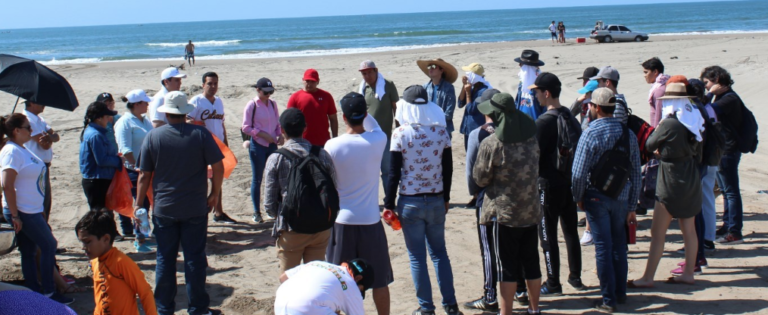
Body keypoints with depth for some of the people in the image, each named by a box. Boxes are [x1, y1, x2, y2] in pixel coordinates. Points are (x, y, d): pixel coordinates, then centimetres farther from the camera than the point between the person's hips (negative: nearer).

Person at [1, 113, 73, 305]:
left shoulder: (22, 149, 12)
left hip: (31, 210, 9)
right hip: (23, 212, -9)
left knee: (29, 252, 12)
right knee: (49, 245, -2)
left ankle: (34, 293, 19)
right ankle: (48, 293, 6)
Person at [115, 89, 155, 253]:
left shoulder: (145, 120, 13)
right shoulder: (125, 123, -13)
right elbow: (125, 149, -20)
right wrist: (135, 166, -26)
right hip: (133, 171, -8)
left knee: (146, 203, 12)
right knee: (142, 204, -7)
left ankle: (141, 236, 23)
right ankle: (139, 241, 2)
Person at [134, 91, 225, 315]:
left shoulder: (153, 136, -3)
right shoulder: (200, 134, -6)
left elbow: (144, 175, -1)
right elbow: (218, 166, -7)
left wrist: (138, 204, 8)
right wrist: (215, 194, 7)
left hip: (164, 209, 1)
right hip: (195, 208, -1)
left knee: (165, 259, 9)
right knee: (194, 258, 6)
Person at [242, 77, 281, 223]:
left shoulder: (273, 104, 8)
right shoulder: (251, 105, -7)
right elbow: (246, 127, -8)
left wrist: (280, 135, -3)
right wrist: (263, 134, -16)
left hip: (272, 145, 4)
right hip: (257, 145, -4)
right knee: (257, 179, 3)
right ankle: (256, 212, 12)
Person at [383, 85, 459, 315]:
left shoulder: (400, 134, -11)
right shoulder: (441, 131, -1)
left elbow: (394, 173, -10)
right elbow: (448, 168, 5)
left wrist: (388, 205, -3)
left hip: (410, 203, -3)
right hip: (436, 201, 4)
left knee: (417, 257, 6)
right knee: (439, 253, 16)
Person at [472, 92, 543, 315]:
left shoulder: (491, 144, -18)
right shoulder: (531, 138, 0)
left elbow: (480, 179, -9)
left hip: (504, 212, -5)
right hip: (531, 211, 6)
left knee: (507, 266, 1)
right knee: (531, 262, 16)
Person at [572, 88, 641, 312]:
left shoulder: (590, 134, -14)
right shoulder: (628, 134, 2)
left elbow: (578, 173, -16)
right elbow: (636, 173, 4)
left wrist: (578, 198, 1)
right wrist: (631, 206, 11)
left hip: (597, 198, -4)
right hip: (622, 198, 4)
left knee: (603, 247, 2)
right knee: (619, 245, 17)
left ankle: (608, 300, 7)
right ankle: (621, 293, 26)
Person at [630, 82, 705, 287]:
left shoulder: (669, 123, -20)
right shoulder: (695, 121, 3)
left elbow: (650, 145, -8)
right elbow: (697, 153, 11)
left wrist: (658, 127, 7)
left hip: (672, 181, -8)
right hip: (691, 178, 8)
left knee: (657, 232, -3)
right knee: (688, 230, 15)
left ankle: (647, 278, 1)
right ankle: (688, 273, 24)